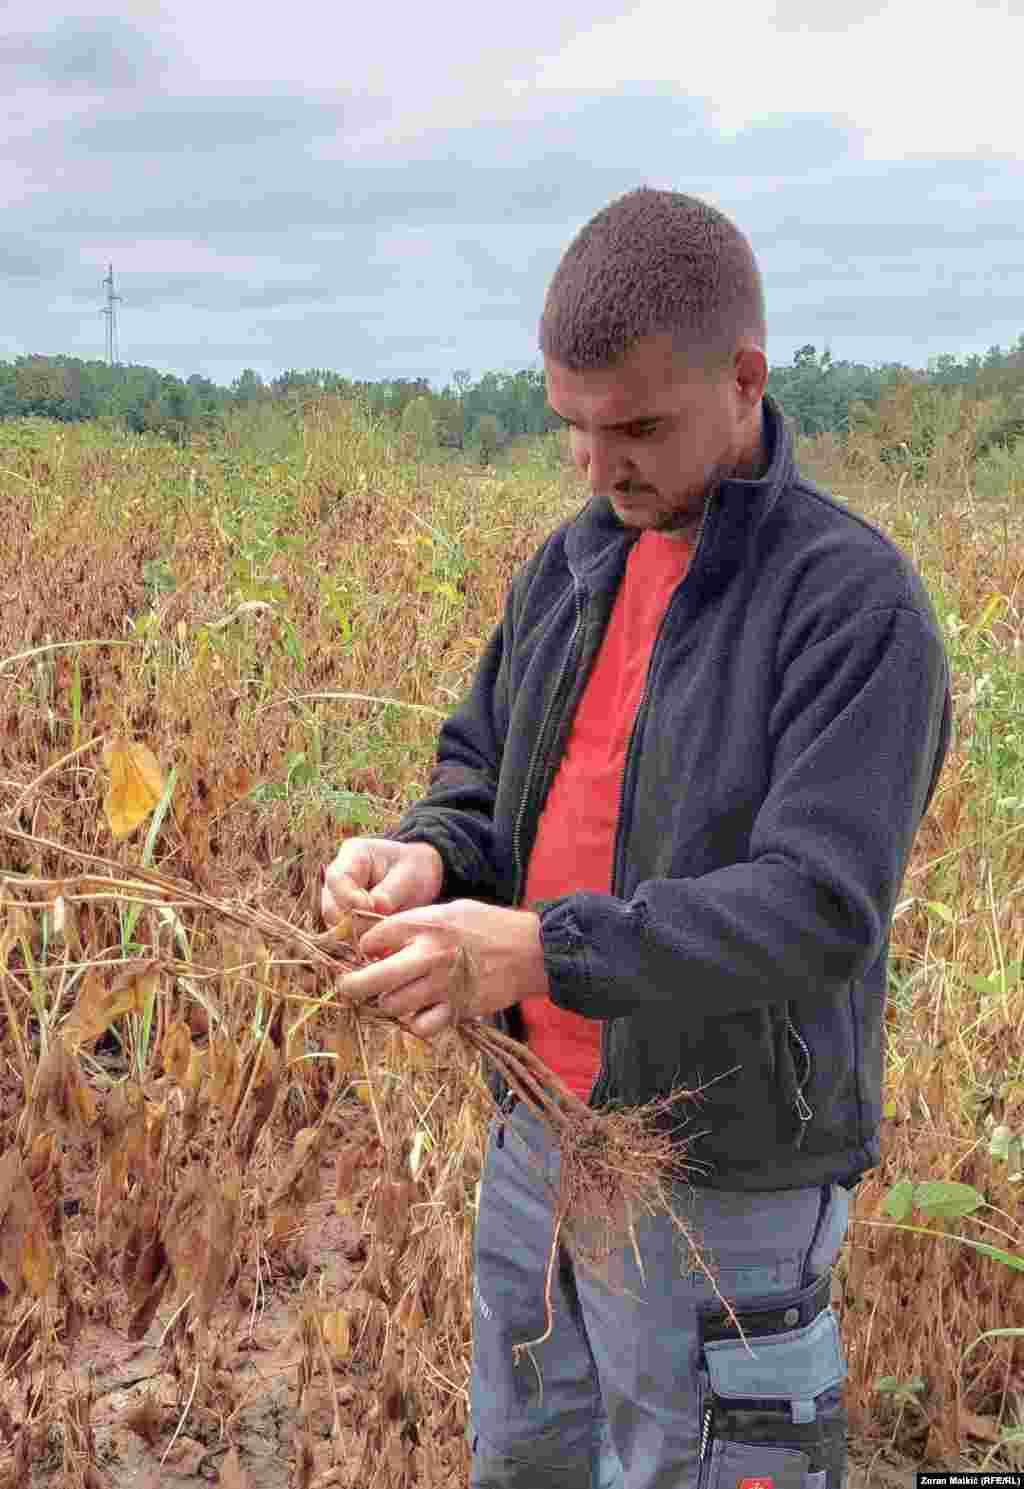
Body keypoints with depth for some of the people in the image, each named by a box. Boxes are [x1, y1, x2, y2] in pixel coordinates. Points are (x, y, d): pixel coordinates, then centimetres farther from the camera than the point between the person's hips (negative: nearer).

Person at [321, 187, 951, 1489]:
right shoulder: (572, 567, 2)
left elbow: (820, 913, -27)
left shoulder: (859, 605, -20)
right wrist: (425, 861, -16)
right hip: (546, 1134, 7)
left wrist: (540, 952, -37)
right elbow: (484, 777, 8)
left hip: (720, 1183, -7)